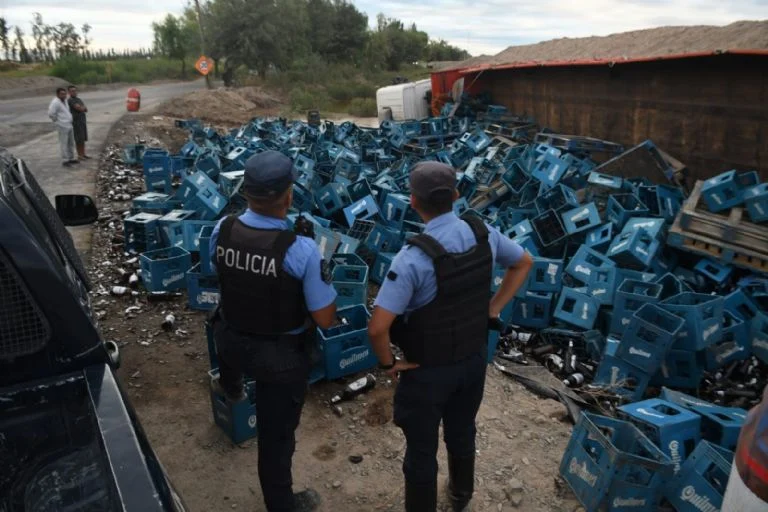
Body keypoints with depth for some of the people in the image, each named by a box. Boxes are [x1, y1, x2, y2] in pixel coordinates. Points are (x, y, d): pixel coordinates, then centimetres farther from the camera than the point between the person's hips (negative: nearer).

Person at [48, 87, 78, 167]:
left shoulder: (64, 100, 10)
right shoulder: (55, 102, -17)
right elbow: (50, 113, -25)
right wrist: (57, 120, -11)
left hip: (69, 125, 9)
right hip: (62, 126, -9)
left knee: (71, 143, 14)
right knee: (64, 144, -4)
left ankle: (71, 158, 24)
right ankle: (65, 160, 2)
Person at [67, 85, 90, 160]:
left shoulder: (79, 99, 16)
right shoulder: (70, 100, -11)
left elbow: (86, 109, 9)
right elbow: (80, 108, -19)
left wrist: (81, 107, -10)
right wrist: (84, 107, 1)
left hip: (83, 121, 8)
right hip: (76, 122, -8)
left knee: (83, 139, 10)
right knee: (79, 139, -5)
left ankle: (83, 154, 16)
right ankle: (79, 155, 0)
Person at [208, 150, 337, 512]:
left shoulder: (222, 230, -16)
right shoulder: (301, 250, -30)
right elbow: (325, 319, -22)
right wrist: (320, 278, -4)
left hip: (232, 341, 6)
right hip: (282, 355, -5)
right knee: (277, 433, 15)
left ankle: (230, 387, 75)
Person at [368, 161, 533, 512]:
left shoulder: (414, 258, -31)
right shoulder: (483, 233, -11)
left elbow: (378, 328, -33)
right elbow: (524, 263, 8)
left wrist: (389, 363, -14)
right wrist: (493, 309, 7)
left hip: (428, 370, -6)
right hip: (474, 358, 6)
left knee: (421, 450, 15)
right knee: (463, 432, 29)